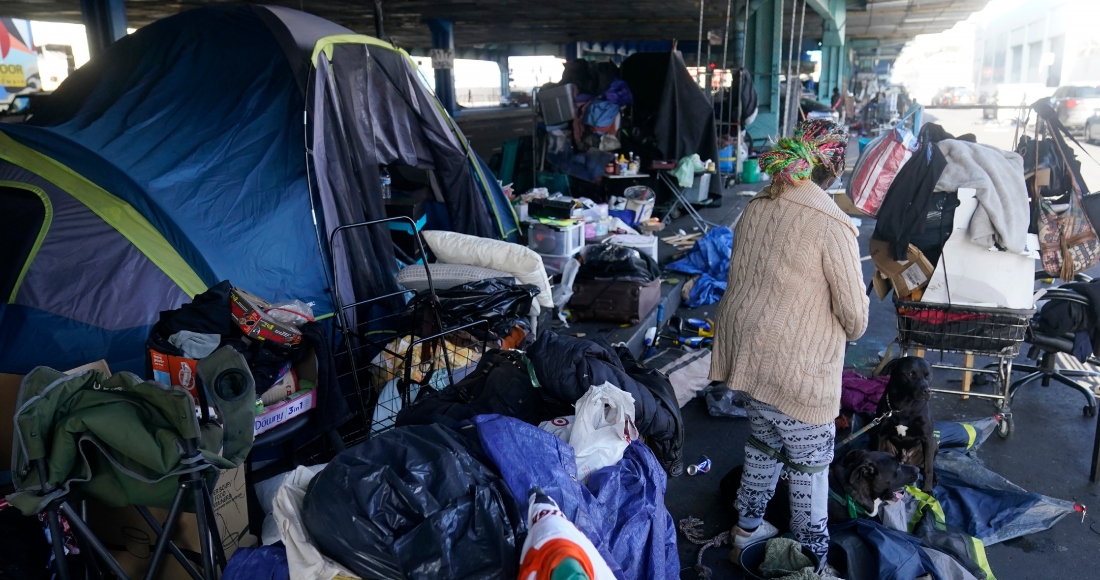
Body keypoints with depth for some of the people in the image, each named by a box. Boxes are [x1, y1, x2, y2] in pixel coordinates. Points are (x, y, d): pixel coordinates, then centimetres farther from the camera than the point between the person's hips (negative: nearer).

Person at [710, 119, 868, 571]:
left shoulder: (757, 207, 1)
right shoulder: (831, 224, -19)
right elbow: (854, 311, -11)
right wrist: (850, 331, 10)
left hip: (749, 350, 7)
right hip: (798, 367, -7)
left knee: (763, 442, 24)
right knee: (810, 463, 11)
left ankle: (747, 530, 39)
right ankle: (812, 556, 28)